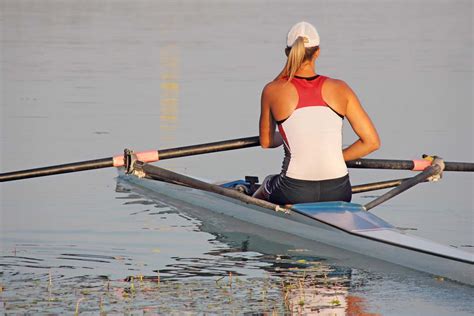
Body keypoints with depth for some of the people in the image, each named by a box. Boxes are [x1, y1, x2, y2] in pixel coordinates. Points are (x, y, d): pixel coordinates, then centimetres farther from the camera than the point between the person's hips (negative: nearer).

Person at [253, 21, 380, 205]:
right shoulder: (339, 89, 0)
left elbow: (266, 142, 12)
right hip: (338, 194, 1)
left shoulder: (273, 91, -3)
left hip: (294, 193, -1)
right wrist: (333, 158, 11)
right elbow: (372, 142, 0)